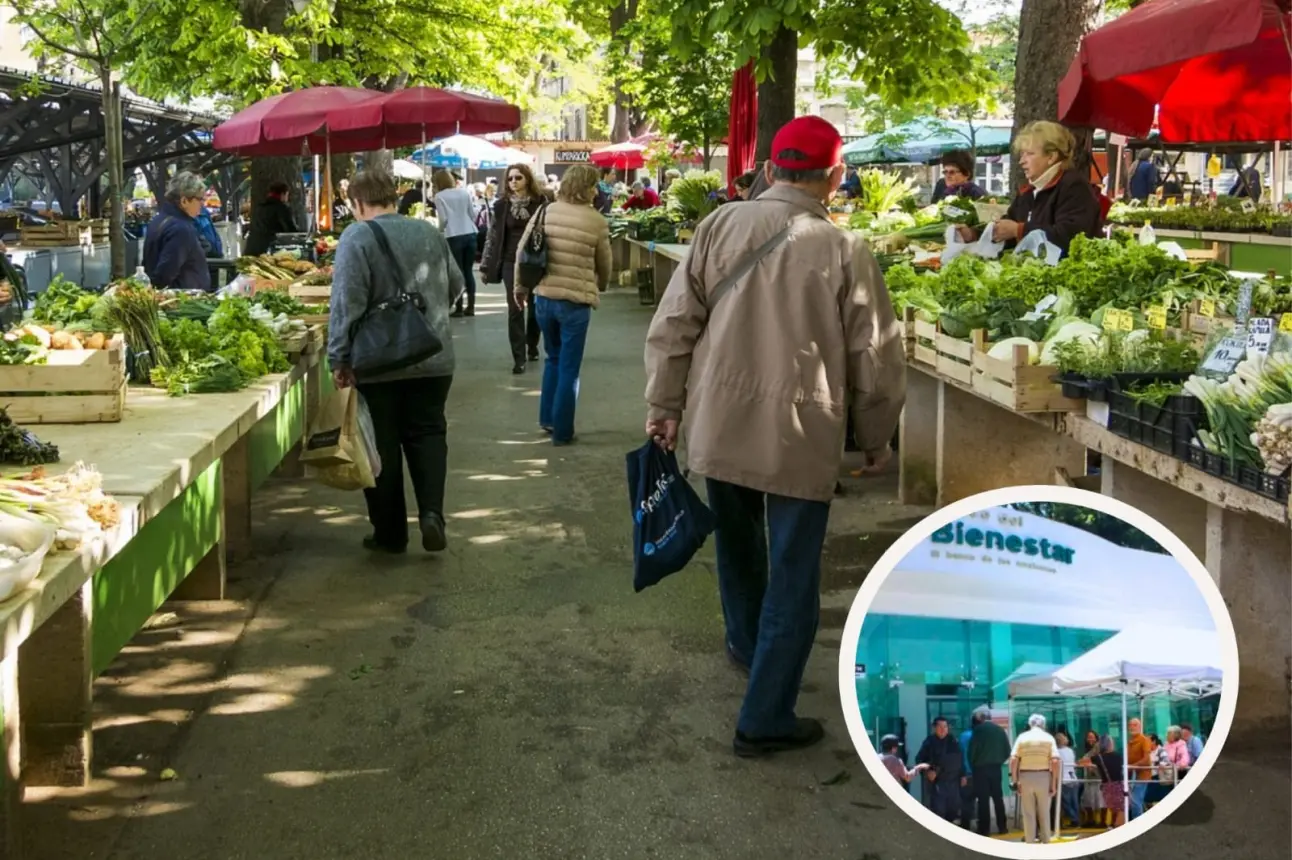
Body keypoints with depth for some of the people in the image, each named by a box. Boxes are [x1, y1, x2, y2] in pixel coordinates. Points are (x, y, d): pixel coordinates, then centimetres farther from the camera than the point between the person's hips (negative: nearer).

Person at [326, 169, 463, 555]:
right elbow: (455, 287, 15)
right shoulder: (429, 232, 5)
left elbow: (347, 305, -16)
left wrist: (339, 360, -11)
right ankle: (431, 512, -5)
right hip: (433, 359, 4)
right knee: (427, 435, 13)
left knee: (383, 445, 6)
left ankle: (390, 533, 13)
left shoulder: (357, 238, -11)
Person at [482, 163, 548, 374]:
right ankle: (519, 358, 0)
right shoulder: (502, 204, 0)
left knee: (536, 307, 11)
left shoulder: (540, 202, -3)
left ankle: (532, 346, 33)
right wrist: (486, 266, 1)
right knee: (515, 310, -3)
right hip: (511, 262, 0)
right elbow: (494, 235, 3)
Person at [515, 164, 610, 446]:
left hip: (544, 297, 4)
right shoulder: (596, 221, -7)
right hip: (576, 301, -4)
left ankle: (547, 418, 27)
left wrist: (520, 287, 17)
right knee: (569, 368, 6)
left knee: (553, 359, 24)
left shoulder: (545, 212, 1)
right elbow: (604, 265, 4)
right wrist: (601, 286, 25)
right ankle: (562, 431, 10)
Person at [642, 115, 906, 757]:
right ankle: (765, 720, 10)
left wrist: (664, 405, 9)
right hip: (802, 438, -3)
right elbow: (875, 360, -3)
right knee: (793, 578, 7)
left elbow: (673, 325, -2)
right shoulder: (845, 251, -9)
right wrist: (877, 440, 10)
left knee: (738, 543, 27)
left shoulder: (719, 227, -3)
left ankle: (747, 643, 50)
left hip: (718, 431, 4)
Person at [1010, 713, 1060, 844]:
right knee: (1044, 813, 12)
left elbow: (1013, 760, -6)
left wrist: (1015, 780, -1)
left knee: (1028, 814, 6)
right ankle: (1046, 841, 18)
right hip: (1043, 777, 0)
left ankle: (1029, 842, 9)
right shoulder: (1049, 737, 2)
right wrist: (1054, 783, -4)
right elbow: (1055, 761, -8)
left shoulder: (1022, 737, 3)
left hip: (1025, 777, 0)